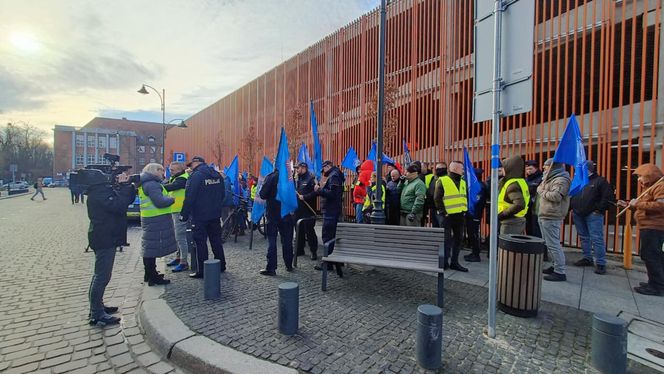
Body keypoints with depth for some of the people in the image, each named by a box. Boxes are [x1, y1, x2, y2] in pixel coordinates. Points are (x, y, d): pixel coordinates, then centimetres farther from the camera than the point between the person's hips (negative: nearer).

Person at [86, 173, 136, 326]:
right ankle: (97, 315, 6)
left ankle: (97, 306, 36)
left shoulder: (103, 189, 10)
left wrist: (126, 185, -3)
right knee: (102, 276, -3)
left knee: (100, 274, 21)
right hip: (104, 238, -11)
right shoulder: (100, 192, -20)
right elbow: (119, 206, -30)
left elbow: (126, 200, 12)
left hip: (105, 237, 11)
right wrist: (124, 185, -21)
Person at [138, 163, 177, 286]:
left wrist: (167, 198, 9)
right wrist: (172, 199, -8)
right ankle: (153, 277, 2)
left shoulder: (145, 184, 18)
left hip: (149, 219, 11)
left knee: (149, 247, 18)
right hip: (156, 220, -11)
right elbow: (160, 202, -24)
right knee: (153, 247, -5)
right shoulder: (152, 184, -16)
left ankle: (149, 274, 32)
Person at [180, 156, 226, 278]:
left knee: (200, 242, 2)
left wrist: (184, 215, -10)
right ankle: (221, 265, 24)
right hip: (215, 214, 7)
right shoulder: (217, 174, 8)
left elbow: (189, 198, -16)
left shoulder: (196, 176, -13)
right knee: (216, 240, 15)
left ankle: (202, 271, 8)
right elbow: (223, 194, 14)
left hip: (200, 216, -7)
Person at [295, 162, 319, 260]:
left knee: (309, 230, -4)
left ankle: (314, 251, 7)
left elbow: (315, 192, -20)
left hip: (307, 210, -8)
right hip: (298, 209, 8)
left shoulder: (311, 179, -10)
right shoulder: (298, 180, 17)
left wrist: (305, 197, -22)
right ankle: (299, 249, 27)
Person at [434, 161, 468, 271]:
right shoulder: (442, 181, -8)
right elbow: (437, 198, -11)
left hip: (459, 215, 7)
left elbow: (465, 197, 20)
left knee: (458, 239, 10)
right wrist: (443, 212, -14)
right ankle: (444, 262, 11)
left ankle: (454, 262, 21)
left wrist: (464, 210, 8)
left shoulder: (462, 182, 13)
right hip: (447, 215, -7)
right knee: (446, 239, -1)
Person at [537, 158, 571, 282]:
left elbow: (556, 196, -24)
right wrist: (541, 190, -3)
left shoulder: (561, 180, -11)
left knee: (553, 244, -7)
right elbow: (539, 189, 17)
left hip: (551, 217, -10)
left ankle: (560, 272, -1)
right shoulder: (550, 178, 20)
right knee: (549, 243, 17)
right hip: (544, 216, 10)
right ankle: (556, 266, 27)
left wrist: (543, 193, -10)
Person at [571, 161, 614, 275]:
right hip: (578, 215, 6)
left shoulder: (600, 181, -1)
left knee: (597, 239, -6)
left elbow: (608, 197, -8)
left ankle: (600, 263, -1)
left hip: (593, 215, -6)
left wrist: (599, 209, -10)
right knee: (584, 238, 13)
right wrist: (572, 208, 11)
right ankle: (587, 258, 24)